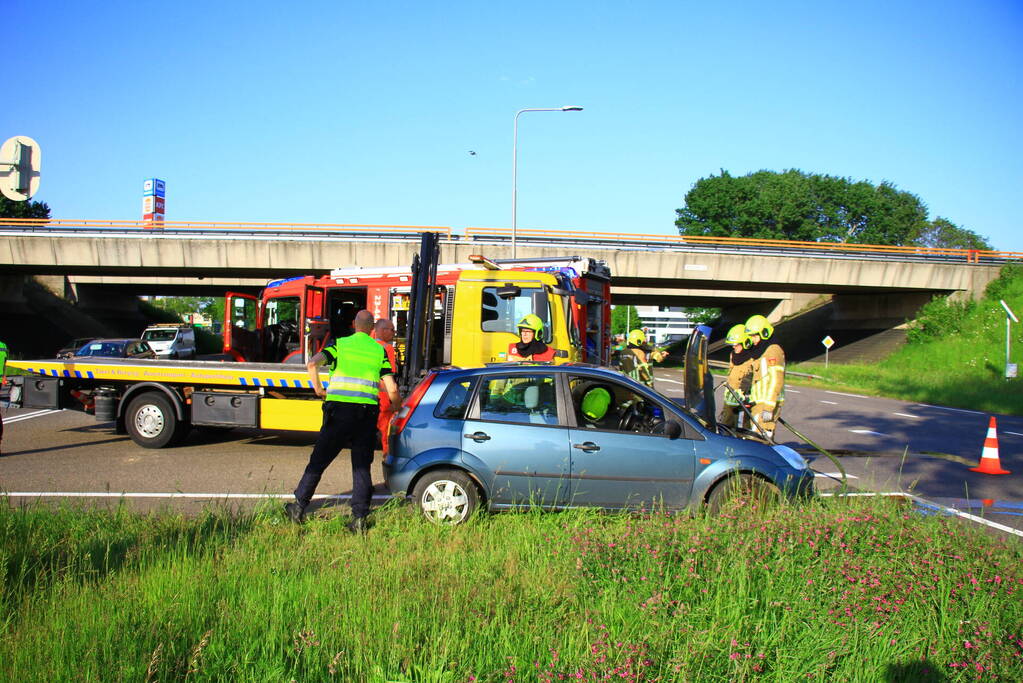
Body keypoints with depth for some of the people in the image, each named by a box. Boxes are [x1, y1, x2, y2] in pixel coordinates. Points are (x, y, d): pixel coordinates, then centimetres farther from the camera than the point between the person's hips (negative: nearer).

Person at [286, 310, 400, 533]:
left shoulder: (340, 344, 7)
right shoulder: (379, 350, 10)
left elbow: (313, 363, -9)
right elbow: (392, 390, 5)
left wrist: (318, 389, 5)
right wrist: (395, 406, 25)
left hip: (339, 409, -1)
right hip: (367, 412, 1)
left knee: (318, 460, 10)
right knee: (362, 466, 8)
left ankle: (299, 507, 17)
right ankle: (360, 519, 4)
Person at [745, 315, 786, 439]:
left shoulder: (773, 351, -12)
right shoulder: (759, 351, 19)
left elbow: (776, 381, -18)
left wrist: (769, 407, -22)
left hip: (768, 402, -10)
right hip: (758, 402, 10)